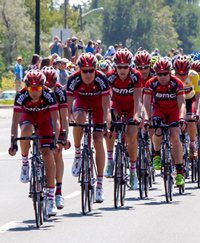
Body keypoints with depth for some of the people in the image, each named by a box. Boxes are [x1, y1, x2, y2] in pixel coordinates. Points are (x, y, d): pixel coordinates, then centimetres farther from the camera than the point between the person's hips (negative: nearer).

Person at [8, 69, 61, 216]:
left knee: (48, 155, -12)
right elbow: (15, 122, -31)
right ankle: (25, 163, -12)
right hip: (28, 115, 0)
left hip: (44, 118, 0)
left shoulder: (49, 95, -33)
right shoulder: (21, 96, -32)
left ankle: (51, 198, -6)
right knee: (26, 130, -37)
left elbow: (56, 120, -31)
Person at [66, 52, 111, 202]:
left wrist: (107, 123, -47)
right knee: (79, 118, -36)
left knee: (98, 141, -11)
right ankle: (77, 154, -13)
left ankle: (100, 185, -6)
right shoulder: (74, 80, -31)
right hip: (82, 99, 1)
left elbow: (106, 107, -34)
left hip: (98, 101, -1)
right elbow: (68, 106, -30)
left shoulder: (101, 79, -34)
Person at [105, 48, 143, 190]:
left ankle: (133, 171, 1)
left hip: (132, 105, -1)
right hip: (117, 103, 1)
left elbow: (137, 99, -29)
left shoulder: (135, 76, -26)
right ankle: (110, 161, -21)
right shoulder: (110, 76, -24)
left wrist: (136, 116, -44)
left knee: (131, 135, -16)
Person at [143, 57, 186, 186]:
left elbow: (182, 103, -30)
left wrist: (182, 118, -47)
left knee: (174, 136, -21)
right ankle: (157, 154, 3)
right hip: (159, 110, 1)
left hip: (174, 111, -1)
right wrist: (146, 119, -43)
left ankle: (180, 171, -15)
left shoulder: (177, 83, -24)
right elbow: (146, 104, -27)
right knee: (158, 132, -29)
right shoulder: (151, 84, -22)